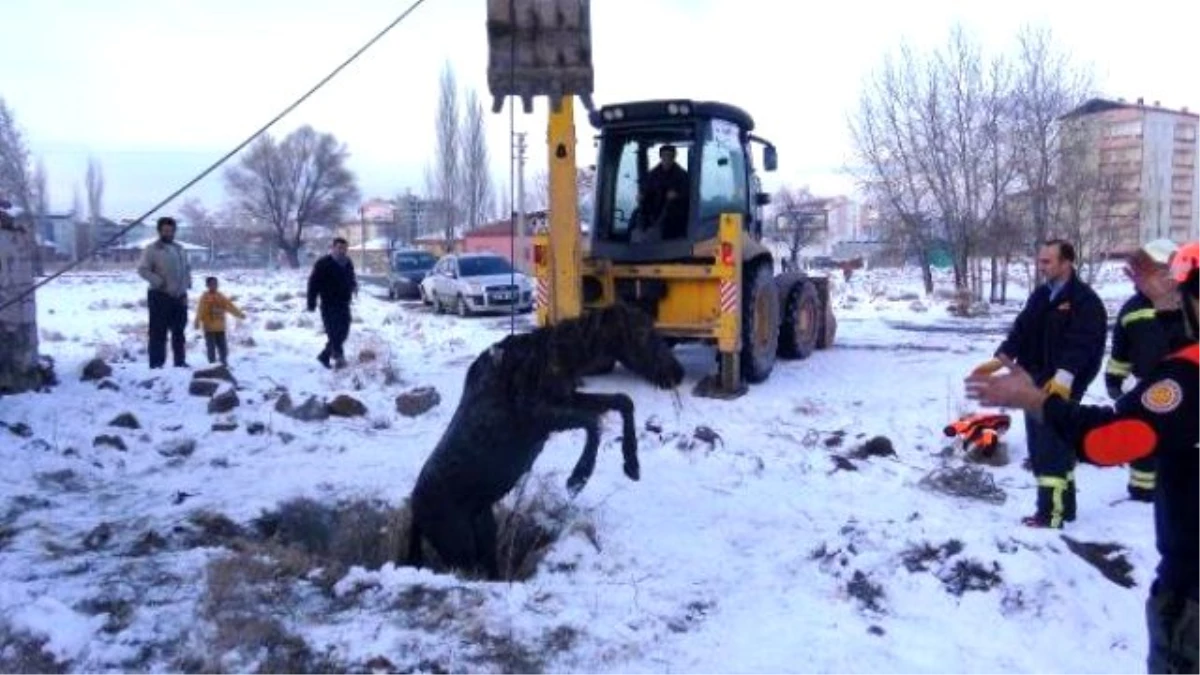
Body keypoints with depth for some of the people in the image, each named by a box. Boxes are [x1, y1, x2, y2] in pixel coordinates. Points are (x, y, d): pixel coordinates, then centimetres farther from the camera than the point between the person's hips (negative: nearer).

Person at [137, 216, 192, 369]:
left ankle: (180, 361, 22)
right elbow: (142, 269, -10)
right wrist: (159, 282, -20)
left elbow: (187, 268, 23)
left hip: (179, 297, 6)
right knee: (159, 332, -5)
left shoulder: (180, 249, 16)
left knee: (179, 330, 13)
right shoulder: (152, 249, -4)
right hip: (160, 296, -6)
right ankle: (156, 364, -3)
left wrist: (187, 284, 8)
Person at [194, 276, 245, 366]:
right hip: (209, 328, -5)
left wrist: (239, 314, 11)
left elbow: (230, 306, 14)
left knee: (223, 347, 10)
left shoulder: (221, 297, 8)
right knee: (211, 348, -1)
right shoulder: (205, 297, -8)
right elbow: (200, 310, -19)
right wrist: (197, 322, -29)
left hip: (220, 328, 5)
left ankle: (224, 364, 20)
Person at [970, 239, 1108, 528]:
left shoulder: (1086, 300, -11)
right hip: (1036, 384, 9)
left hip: (1060, 387, -8)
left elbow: (1080, 342, -23)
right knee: (1041, 447, 14)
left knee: (1053, 449, -7)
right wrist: (1000, 359, -2)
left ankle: (1052, 512, 0)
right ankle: (1062, 506, 25)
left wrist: (1064, 376, -36)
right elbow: (1022, 331, 13)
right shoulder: (1040, 295, 15)